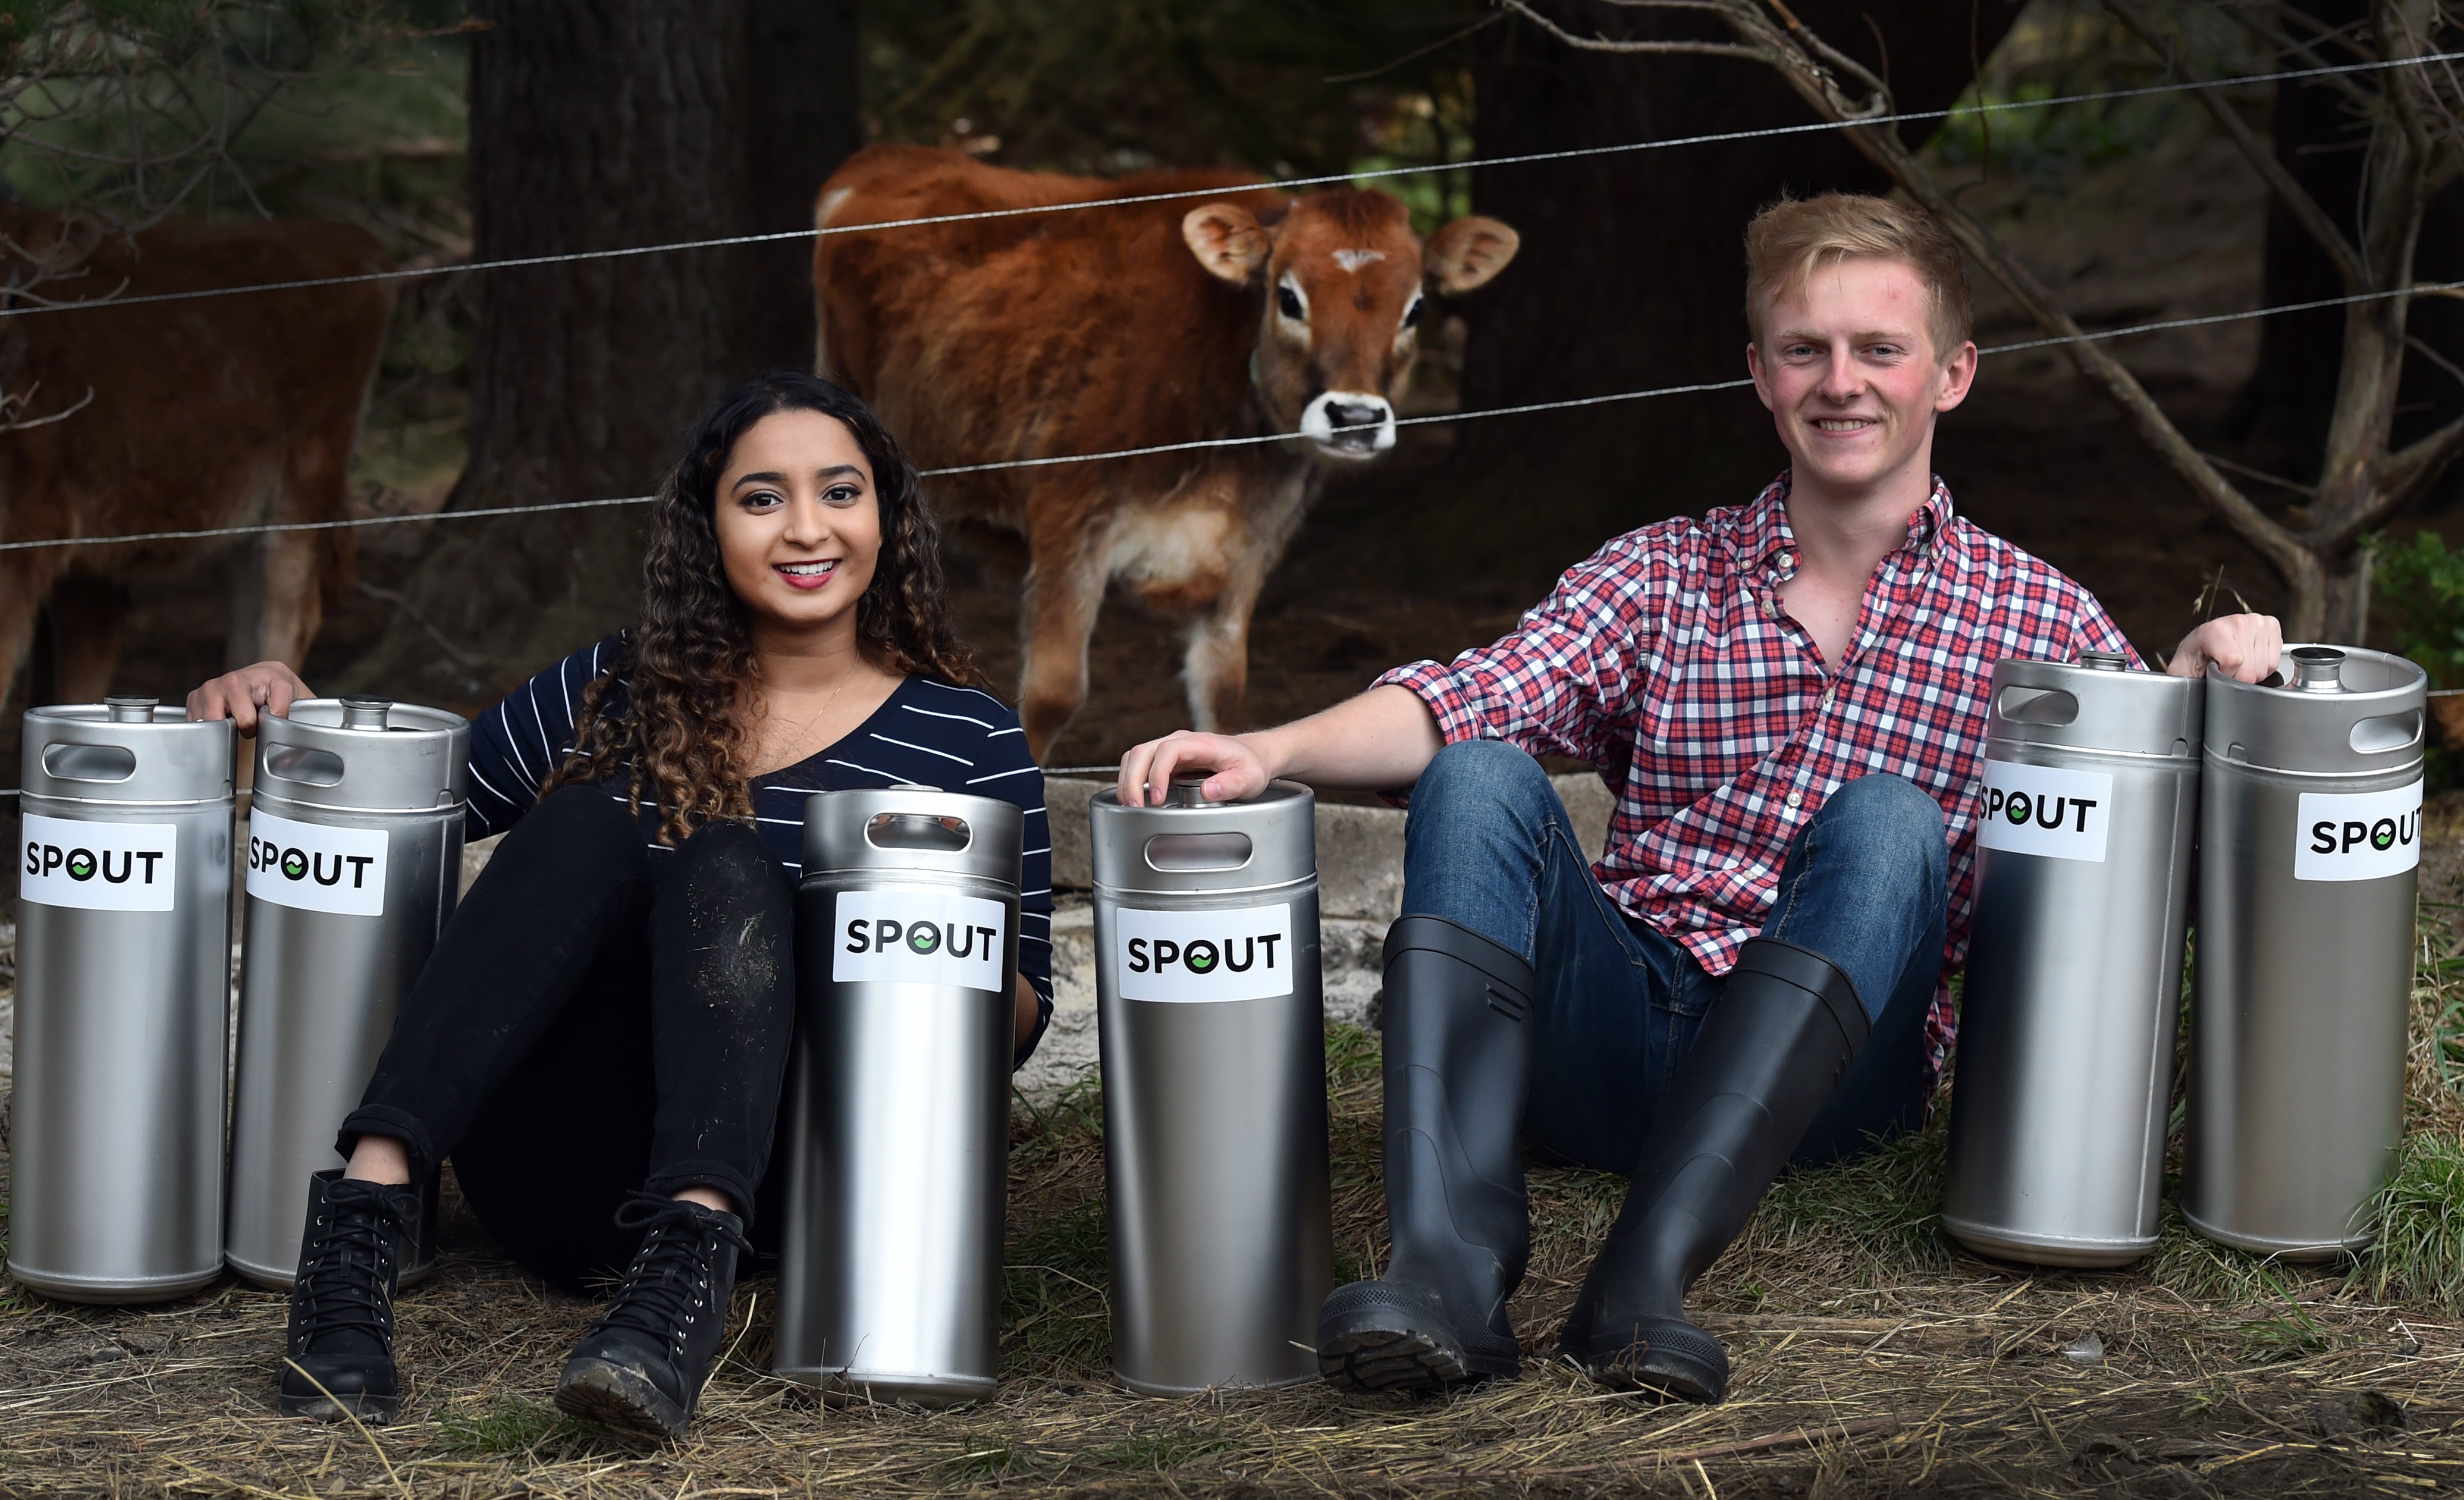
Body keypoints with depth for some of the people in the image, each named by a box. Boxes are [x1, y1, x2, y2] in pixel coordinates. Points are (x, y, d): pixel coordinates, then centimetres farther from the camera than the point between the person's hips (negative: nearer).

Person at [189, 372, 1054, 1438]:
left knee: (725, 862, -25)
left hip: (766, 1180, -1)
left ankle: (692, 1264, -50)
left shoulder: (967, 740, 7)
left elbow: (1018, 1027, 7)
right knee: (588, 822, -22)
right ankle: (367, 1207, -39)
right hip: (565, 1193, 2)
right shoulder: (618, 698, 12)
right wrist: (286, 713, 3)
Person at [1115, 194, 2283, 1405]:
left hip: (1824, 1075, -1)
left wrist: (2197, 676, -15)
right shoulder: (1662, 576, 14)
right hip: (1612, 1037, 2)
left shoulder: (2034, 616, 12)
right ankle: (1450, 1263, -41)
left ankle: (1643, 1279, -42)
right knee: (1479, 778, -22)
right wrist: (1269, 750, -21)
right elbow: (1469, 702, -2)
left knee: (1890, 819, -28)